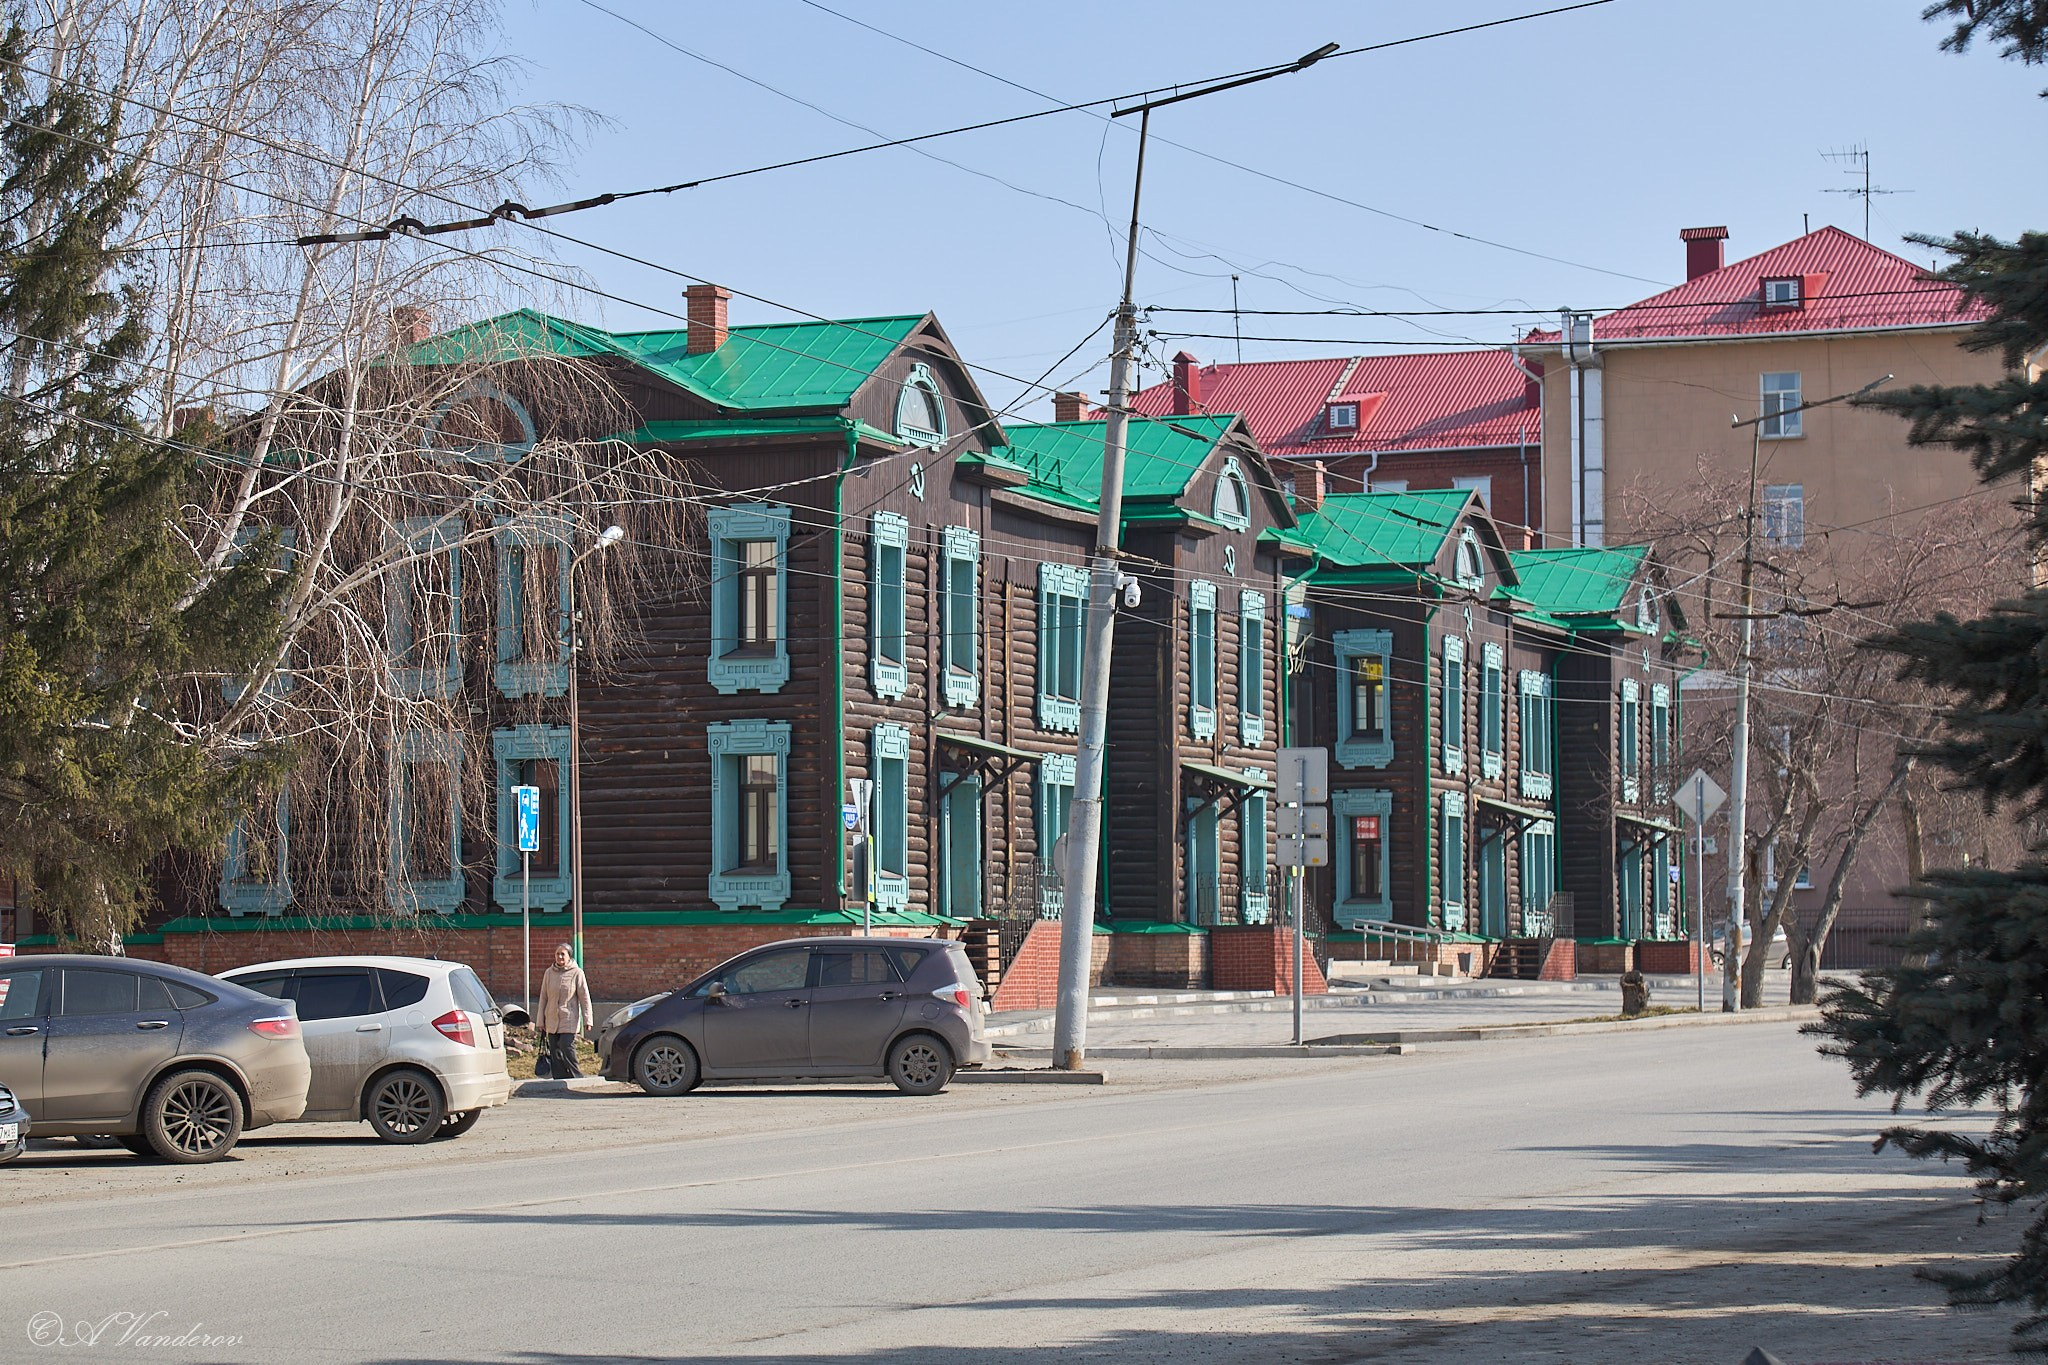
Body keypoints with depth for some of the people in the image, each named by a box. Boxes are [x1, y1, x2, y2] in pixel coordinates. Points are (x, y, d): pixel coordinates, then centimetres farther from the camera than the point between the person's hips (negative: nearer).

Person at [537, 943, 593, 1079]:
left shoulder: (576, 973, -3)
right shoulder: (549, 973, 7)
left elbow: (584, 998, -2)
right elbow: (543, 998, 12)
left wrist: (587, 1019, -7)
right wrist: (540, 1021, 11)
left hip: (569, 1021, -4)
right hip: (552, 1021, 4)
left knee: (568, 1052, -13)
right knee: (555, 1055, 3)